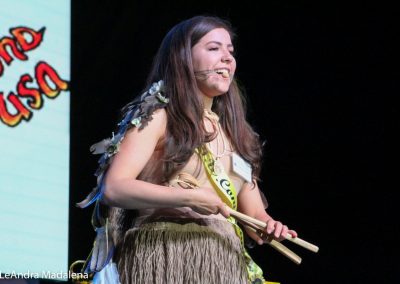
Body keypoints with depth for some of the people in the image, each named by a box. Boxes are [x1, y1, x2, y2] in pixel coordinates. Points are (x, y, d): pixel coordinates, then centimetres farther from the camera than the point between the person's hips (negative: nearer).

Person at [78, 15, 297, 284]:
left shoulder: (233, 130, 17)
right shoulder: (158, 115, -2)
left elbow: (254, 212, 15)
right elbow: (113, 188, -13)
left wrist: (267, 226, -7)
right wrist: (188, 197, -20)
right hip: (165, 261, -6)